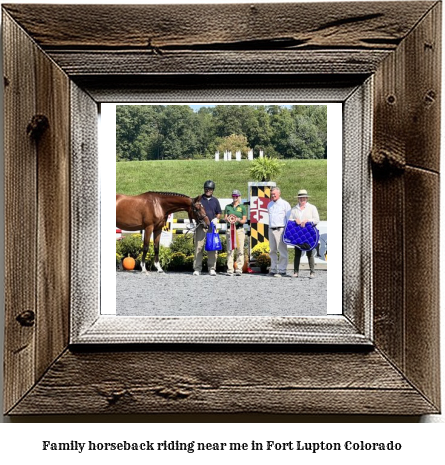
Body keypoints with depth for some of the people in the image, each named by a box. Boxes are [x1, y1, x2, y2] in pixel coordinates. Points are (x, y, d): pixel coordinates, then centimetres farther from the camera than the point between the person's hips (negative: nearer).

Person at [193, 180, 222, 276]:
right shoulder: (199, 199, 7)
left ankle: (212, 269, 7)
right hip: (201, 226, -2)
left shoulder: (215, 200, 13)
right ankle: (197, 268, 1)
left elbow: (219, 213, 17)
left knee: (212, 248, 1)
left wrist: (216, 219, -3)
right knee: (198, 247, -4)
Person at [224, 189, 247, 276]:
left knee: (240, 250, -4)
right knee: (230, 250, -3)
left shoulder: (242, 207, 8)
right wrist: (227, 219, -16)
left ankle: (239, 270, -1)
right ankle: (229, 270, -2)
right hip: (230, 229, 1)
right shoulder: (228, 207, 14)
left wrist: (238, 220, -18)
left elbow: (244, 220, 3)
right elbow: (225, 218, 8)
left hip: (239, 229, -1)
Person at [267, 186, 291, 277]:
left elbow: (289, 218, -3)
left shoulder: (285, 204, -1)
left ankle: (282, 270, -4)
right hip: (271, 229, 7)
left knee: (282, 251, -6)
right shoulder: (269, 204, 17)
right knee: (273, 251, 9)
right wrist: (270, 227, 16)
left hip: (280, 230, -7)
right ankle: (273, 270, 15)